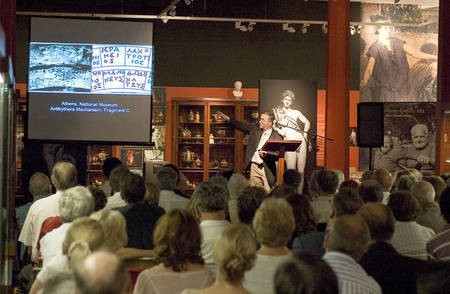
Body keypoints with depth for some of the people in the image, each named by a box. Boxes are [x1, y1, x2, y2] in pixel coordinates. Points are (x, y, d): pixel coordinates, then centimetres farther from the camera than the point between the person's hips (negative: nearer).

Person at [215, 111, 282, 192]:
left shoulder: (277, 136, -4)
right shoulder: (255, 130, 11)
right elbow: (242, 126, 14)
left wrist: (266, 155, -22)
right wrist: (228, 119, 7)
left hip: (267, 169, -4)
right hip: (254, 166, 4)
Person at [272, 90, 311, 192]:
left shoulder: (296, 112, 12)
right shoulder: (277, 112, 9)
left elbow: (307, 123, 22)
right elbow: (274, 125, 6)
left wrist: (305, 133, 10)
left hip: (301, 142, 2)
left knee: (301, 171, -1)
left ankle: (300, 193, 3)